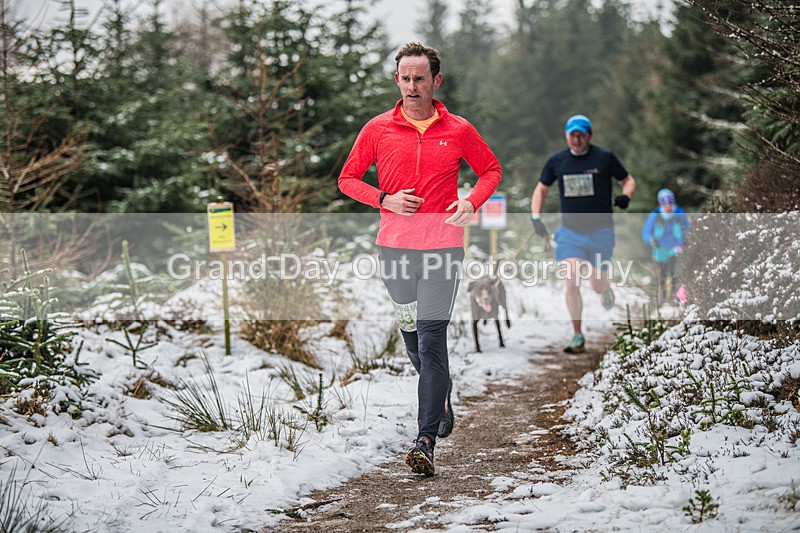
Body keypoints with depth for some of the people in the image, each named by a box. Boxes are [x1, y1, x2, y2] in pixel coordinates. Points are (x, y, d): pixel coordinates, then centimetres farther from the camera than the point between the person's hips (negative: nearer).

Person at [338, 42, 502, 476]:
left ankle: (425, 440, -14)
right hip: (394, 245, 3)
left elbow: (491, 170, 16)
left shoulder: (458, 130, 3)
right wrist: (384, 199, -7)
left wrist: (472, 202, -5)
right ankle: (441, 394, 44)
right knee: (412, 337, 15)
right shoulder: (378, 129, 5)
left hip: (443, 247, -3)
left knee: (431, 340, -12)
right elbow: (348, 178, 11)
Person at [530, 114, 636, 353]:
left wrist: (625, 196, -16)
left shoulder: (604, 157, -4)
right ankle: (577, 337, -3)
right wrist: (536, 218, 0)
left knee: (597, 285, 5)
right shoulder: (556, 161, 2)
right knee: (571, 282, -14)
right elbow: (541, 190, 14)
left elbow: (628, 180, 7)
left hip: (600, 232, -1)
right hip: (570, 232, 1)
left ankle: (605, 289, 45)